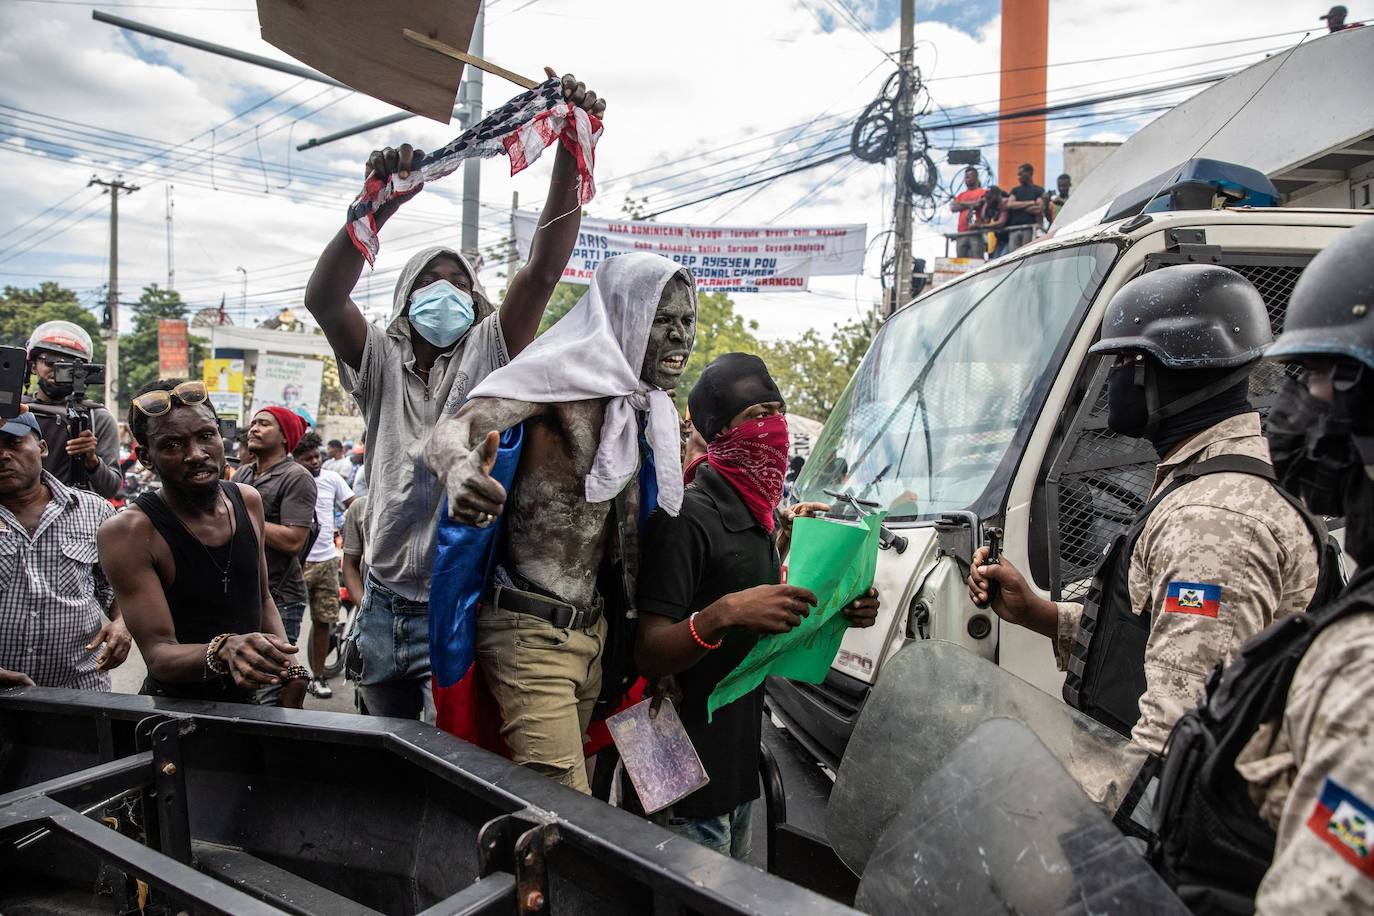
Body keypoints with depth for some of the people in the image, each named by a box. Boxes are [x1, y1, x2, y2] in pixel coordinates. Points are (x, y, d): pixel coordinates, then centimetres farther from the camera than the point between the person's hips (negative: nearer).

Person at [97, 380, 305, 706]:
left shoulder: (248, 500, -2)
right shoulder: (127, 532, -18)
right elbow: (158, 655, -22)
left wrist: (291, 672, -5)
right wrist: (223, 651, -41)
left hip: (251, 703, 5)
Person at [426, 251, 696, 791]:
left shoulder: (645, 408, 12)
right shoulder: (564, 374, -13)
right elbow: (453, 430, -26)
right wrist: (459, 468, -47)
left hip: (593, 628, 8)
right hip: (531, 630, -8)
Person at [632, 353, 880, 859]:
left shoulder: (761, 517, 11)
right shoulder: (688, 517, -18)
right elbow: (648, 656, -22)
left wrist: (843, 611, 1)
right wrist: (722, 614, -39)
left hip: (740, 758, 9)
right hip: (692, 776, -9)